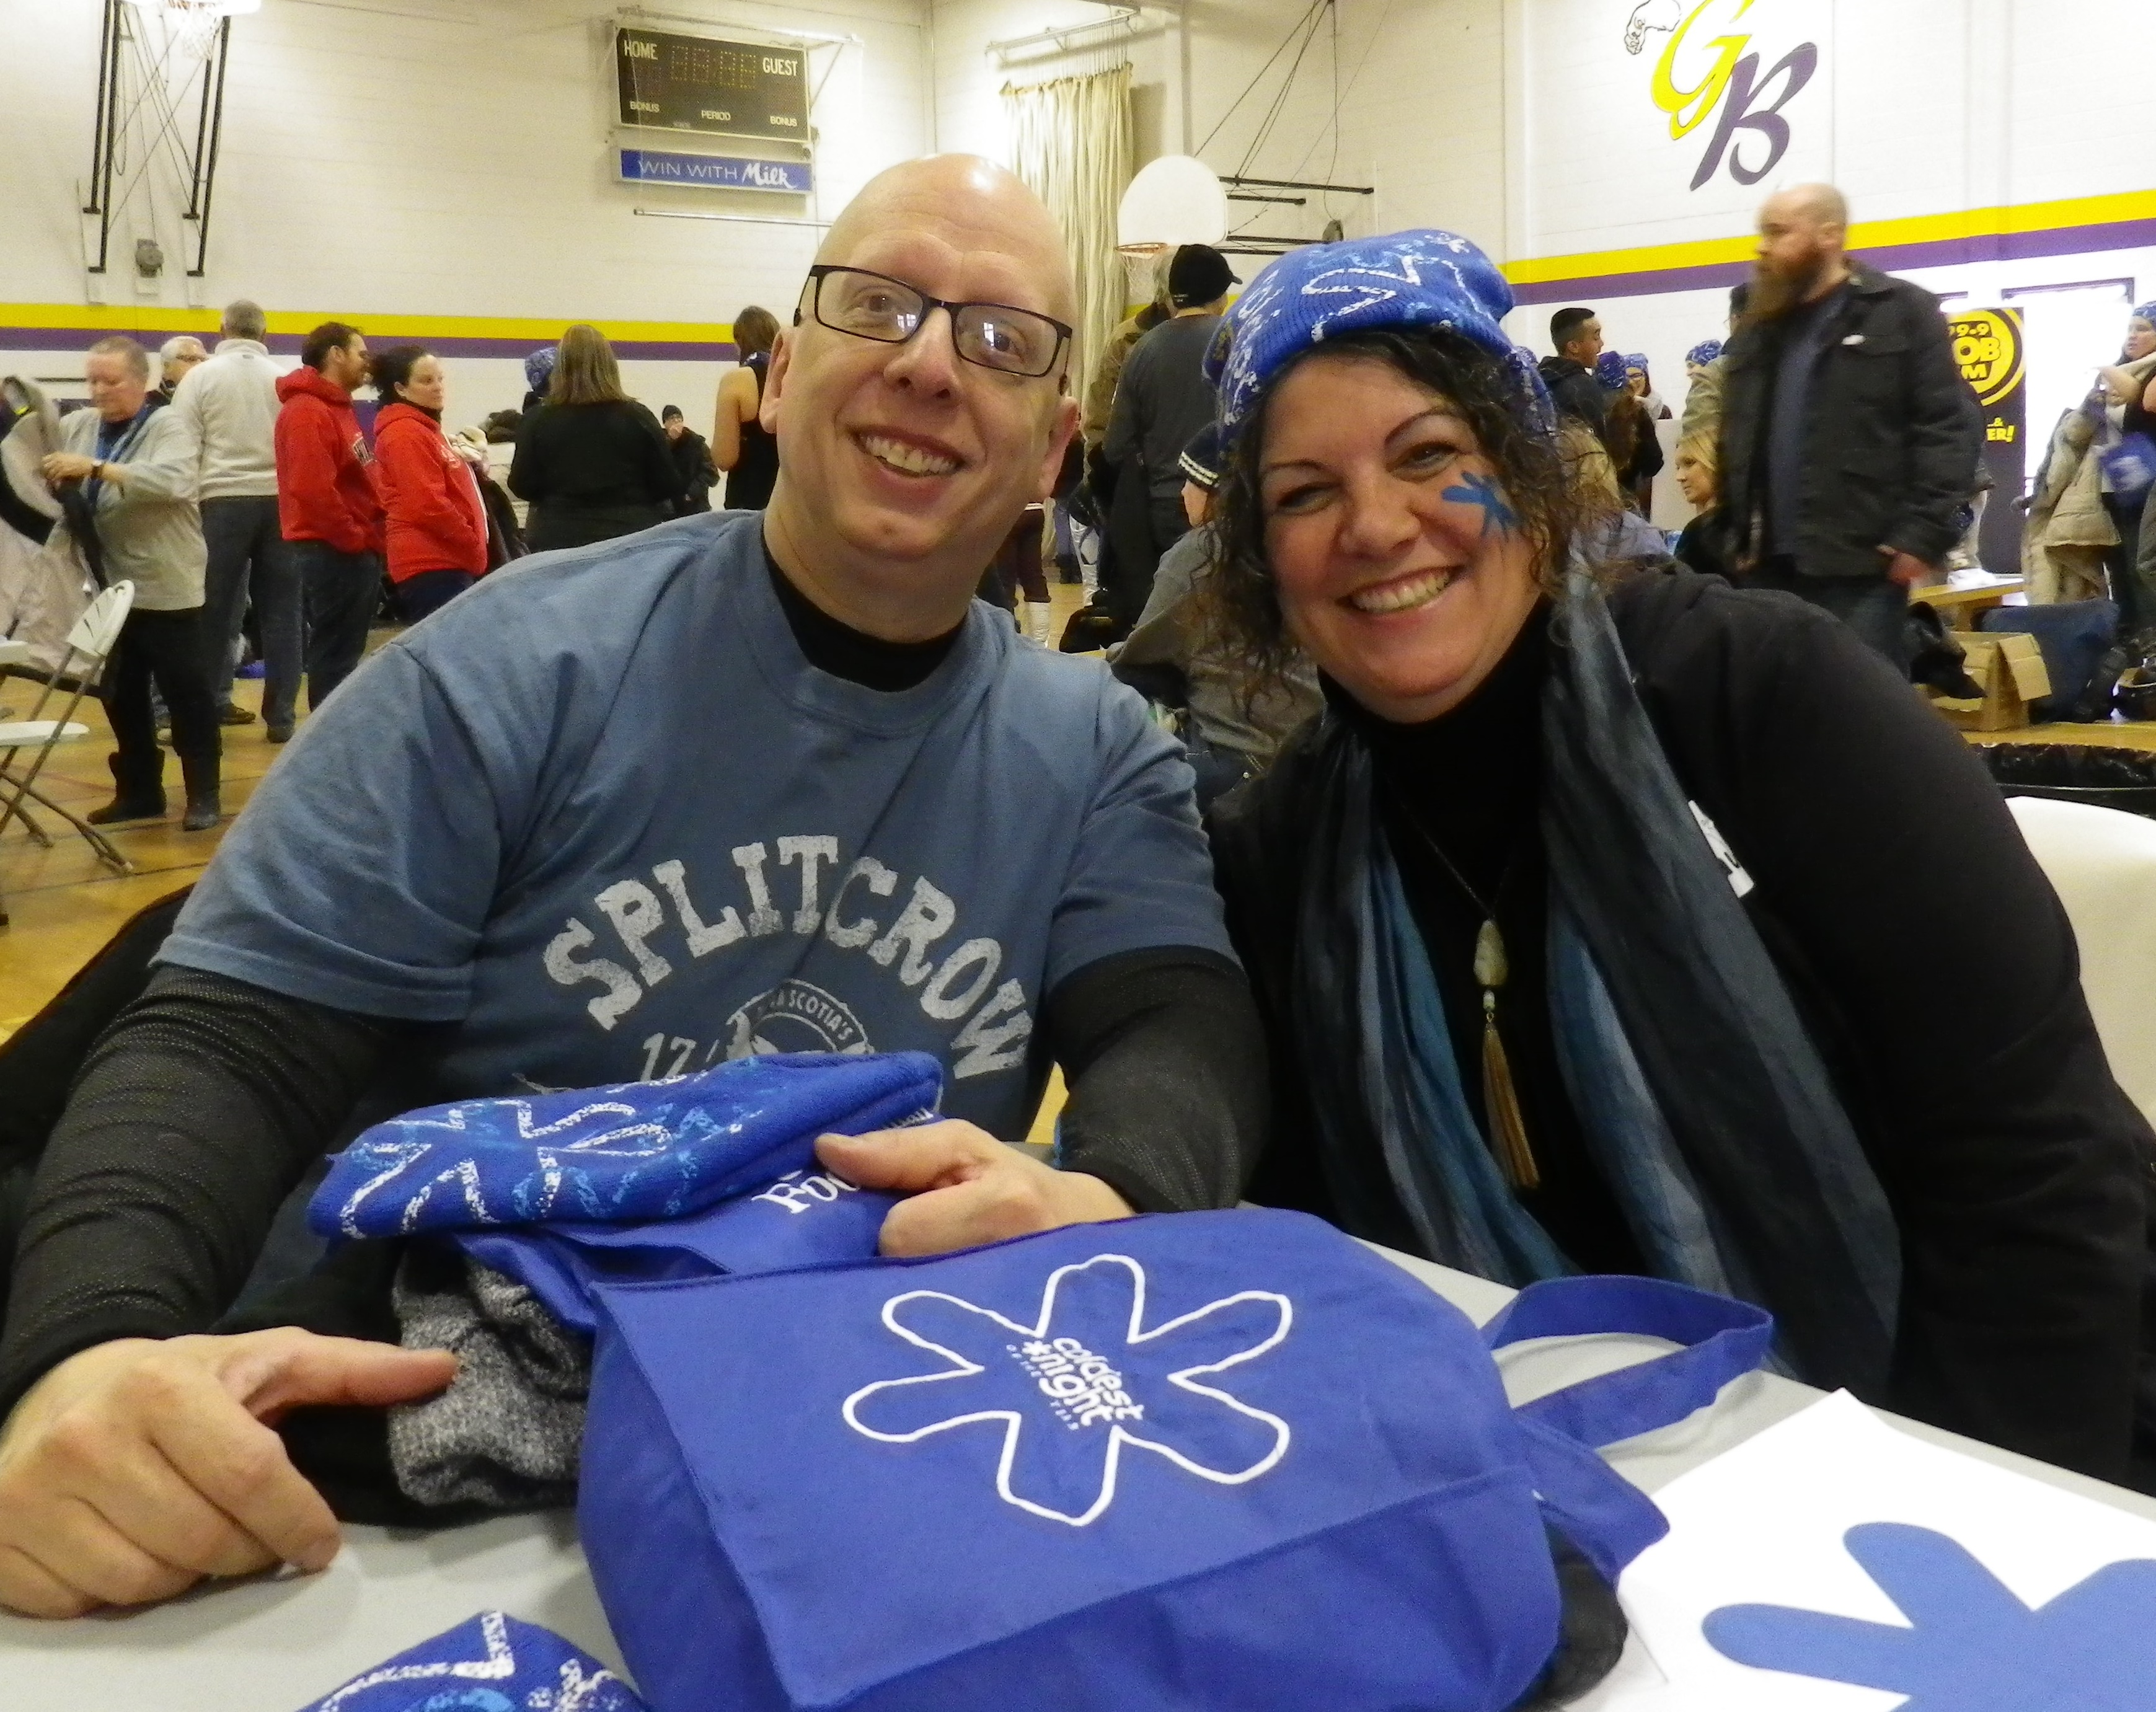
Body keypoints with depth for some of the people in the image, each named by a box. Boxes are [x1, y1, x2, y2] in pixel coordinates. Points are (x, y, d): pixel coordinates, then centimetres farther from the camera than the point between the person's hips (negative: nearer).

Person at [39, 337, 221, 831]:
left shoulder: (168, 425, -9)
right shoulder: (78, 426, 7)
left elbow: (171, 480, -26)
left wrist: (96, 468, -29)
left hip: (167, 589, -6)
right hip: (110, 588, 6)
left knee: (187, 694, 1)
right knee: (121, 696, 14)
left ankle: (203, 795, 11)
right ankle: (139, 791, 26)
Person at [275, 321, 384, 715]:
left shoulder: (336, 407, 18)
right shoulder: (307, 412, -15)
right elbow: (312, 489, -24)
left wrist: (370, 536, 8)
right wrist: (355, 539, -18)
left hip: (353, 550, 10)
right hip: (333, 552, -10)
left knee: (346, 653, 15)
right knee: (334, 656, -5)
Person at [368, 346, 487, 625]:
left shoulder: (425, 429, 21)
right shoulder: (405, 434, -11)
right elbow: (428, 503, -19)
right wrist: (474, 546, -12)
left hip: (446, 562, 11)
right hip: (432, 568, -11)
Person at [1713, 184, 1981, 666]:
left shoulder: (1903, 313, 1)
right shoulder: (1755, 332, 20)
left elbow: (1950, 425, -6)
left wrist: (1923, 535, -14)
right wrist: (1732, 535, 10)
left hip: (1860, 567, -6)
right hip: (1769, 566, 6)